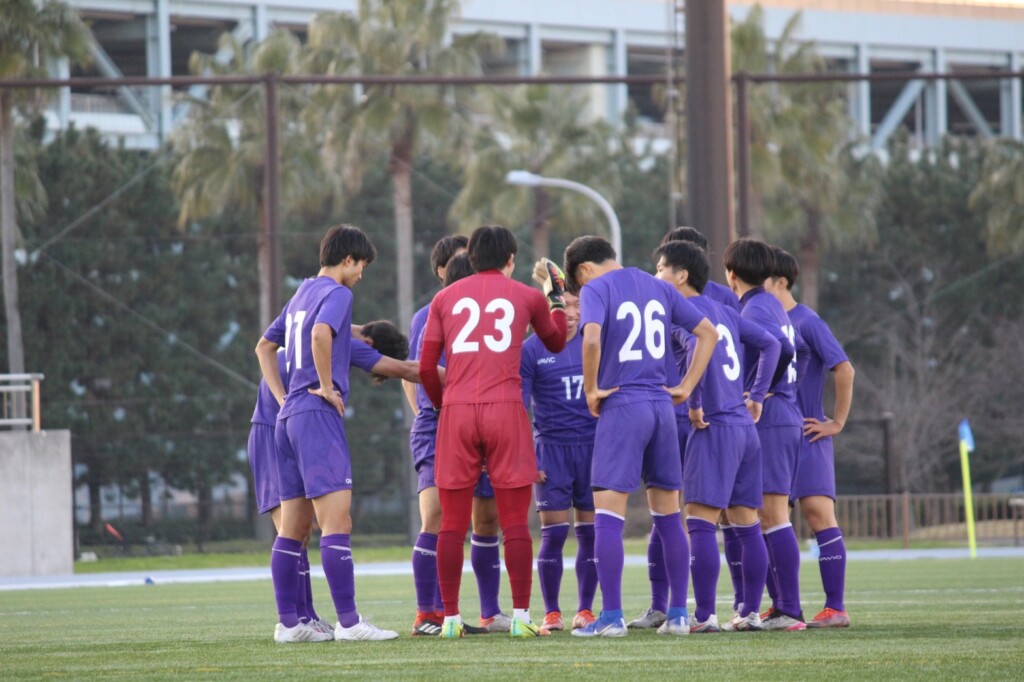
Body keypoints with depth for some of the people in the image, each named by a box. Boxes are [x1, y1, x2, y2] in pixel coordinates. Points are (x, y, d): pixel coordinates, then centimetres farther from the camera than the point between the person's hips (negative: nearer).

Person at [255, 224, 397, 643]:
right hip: (319, 416, -9)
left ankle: (288, 624, 8)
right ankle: (348, 622, -17)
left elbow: (265, 346, 29)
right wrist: (327, 386, -16)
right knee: (337, 521, -12)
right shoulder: (336, 294, -7)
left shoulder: (302, 294, 21)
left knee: (293, 527, 8)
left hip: (289, 416, 9)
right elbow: (321, 334, -27)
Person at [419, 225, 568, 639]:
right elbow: (556, 343, 28)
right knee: (515, 523, 1)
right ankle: (520, 617, -4)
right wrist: (557, 300, 43)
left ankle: (450, 619, 3)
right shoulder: (527, 297, 10)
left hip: (456, 411, 1)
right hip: (506, 410, -1)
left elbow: (426, 368, 8)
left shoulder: (445, 298, 12)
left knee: (453, 524, 5)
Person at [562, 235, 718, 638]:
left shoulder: (596, 289, -4)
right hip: (661, 407, 6)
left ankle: (612, 617, -8)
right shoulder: (659, 288, 15)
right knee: (668, 517, 11)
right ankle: (677, 615, 10)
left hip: (622, 408, -6)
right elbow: (708, 333, 18)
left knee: (607, 516, -4)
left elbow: (592, 339, -23)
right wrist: (687, 387, 14)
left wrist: (591, 390, -10)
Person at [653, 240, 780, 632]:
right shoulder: (724, 311, 17)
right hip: (744, 425, 9)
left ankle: (704, 615, -12)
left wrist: (694, 405, -19)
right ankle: (751, 612, 11)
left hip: (714, 428, -9)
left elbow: (701, 348, -27)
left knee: (700, 523, -8)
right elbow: (770, 344, 21)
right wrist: (757, 396, 19)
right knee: (746, 524, 10)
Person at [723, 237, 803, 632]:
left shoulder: (753, 311, -12)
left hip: (769, 422, -10)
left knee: (773, 517, -11)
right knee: (765, 518, 13)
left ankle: (790, 611, -13)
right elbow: (794, 347, 28)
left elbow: (782, 347, -27)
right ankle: (780, 606, 15)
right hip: (786, 419, 10)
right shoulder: (772, 305, 16)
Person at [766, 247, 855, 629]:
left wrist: (837, 423, -12)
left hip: (805, 437, -7)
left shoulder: (806, 322, -8)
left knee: (819, 514, -10)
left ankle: (836, 608, -10)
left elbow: (844, 369, -13)